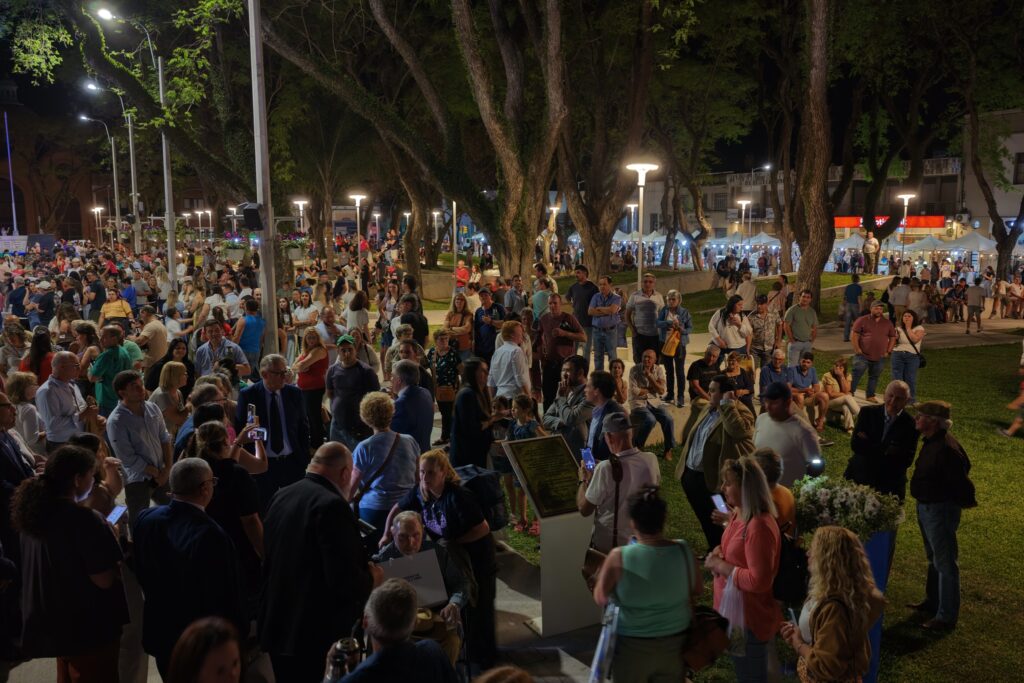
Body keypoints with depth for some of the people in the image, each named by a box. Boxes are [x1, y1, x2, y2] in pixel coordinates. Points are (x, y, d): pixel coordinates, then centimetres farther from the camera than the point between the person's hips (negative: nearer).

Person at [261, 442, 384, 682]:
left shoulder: (282, 496, 5)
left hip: (278, 626, 8)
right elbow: (344, 581, -24)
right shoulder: (331, 505, -20)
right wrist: (371, 579, -3)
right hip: (318, 633, -8)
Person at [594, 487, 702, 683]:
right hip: (675, 644, 3)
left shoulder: (619, 557, -21)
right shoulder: (683, 551, -12)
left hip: (632, 647, -2)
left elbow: (600, 598, -9)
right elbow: (698, 590, 3)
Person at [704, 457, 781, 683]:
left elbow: (759, 581, -29)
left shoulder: (759, 526, -28)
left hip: (749, 620, -9)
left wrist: (721, 567, -22)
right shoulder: (739, 515, 3)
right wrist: (719, 554, 0)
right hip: (734, 613, 9)